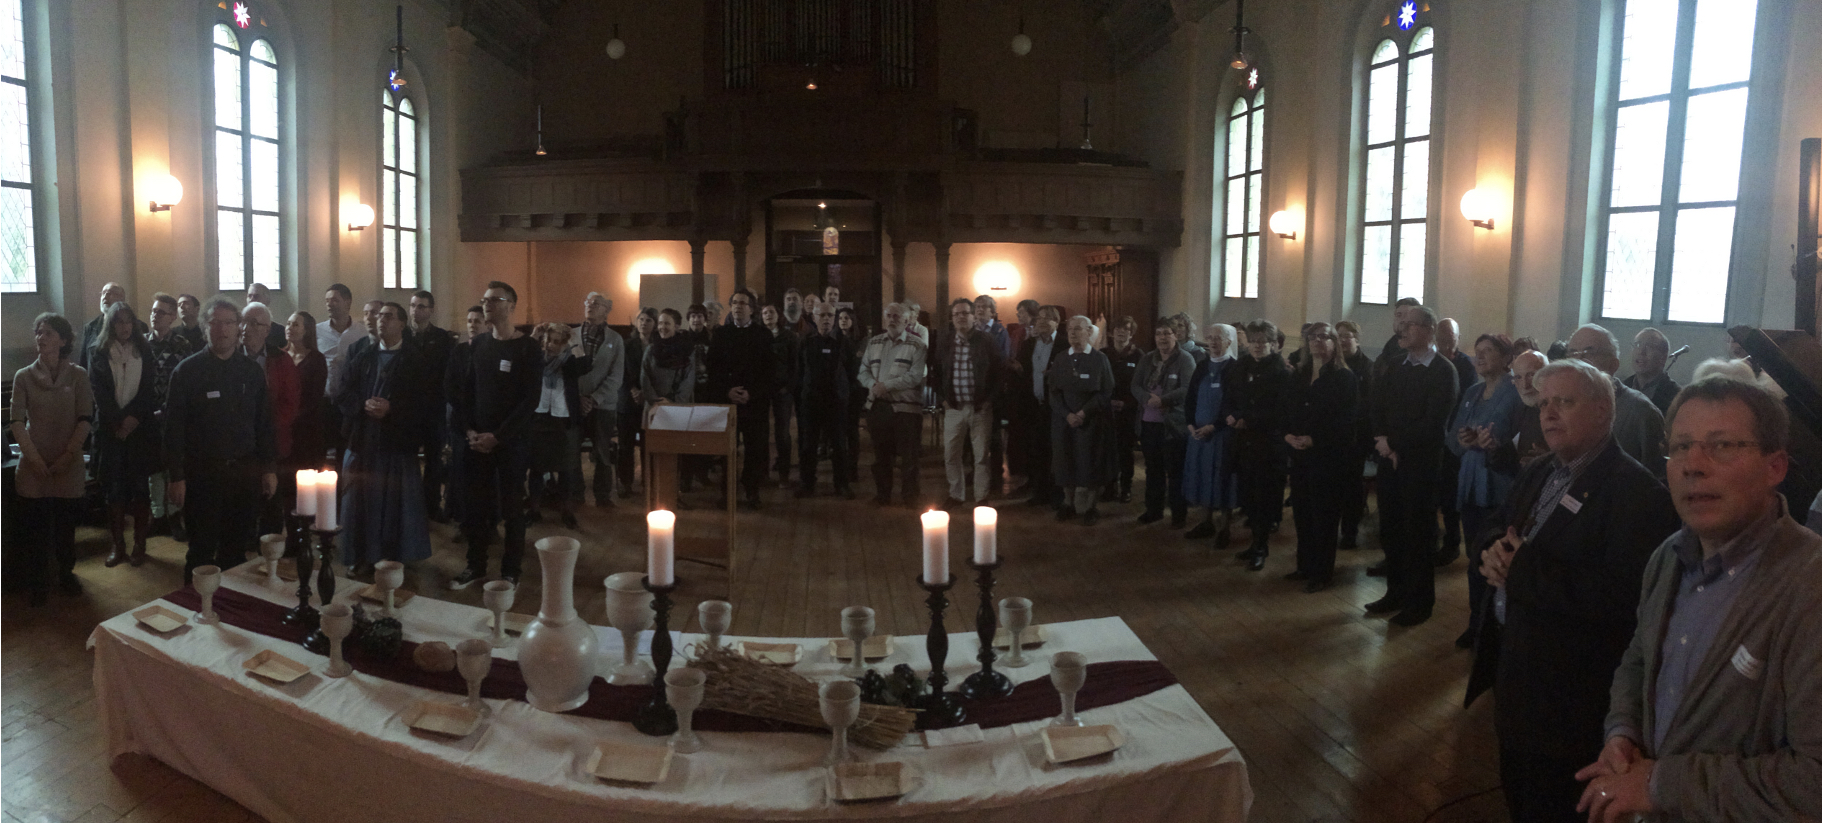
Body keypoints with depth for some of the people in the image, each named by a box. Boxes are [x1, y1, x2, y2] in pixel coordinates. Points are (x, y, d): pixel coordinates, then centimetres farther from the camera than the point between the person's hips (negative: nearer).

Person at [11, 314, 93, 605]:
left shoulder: (78, 375, 0)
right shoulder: (24, 377, 0)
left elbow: (85, 419, -3)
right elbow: (17, 422, -4)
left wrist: (67, 456, -9)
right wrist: (34, 458, -12)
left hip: (68, 465, 0)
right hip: (34, 467, 0)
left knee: (66, 524, 8)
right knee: (37, 526, 4)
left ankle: (66, 573, 27)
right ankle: (38, 584, 17)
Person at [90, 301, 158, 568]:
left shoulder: (144, 351, 8)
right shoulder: (98, 353, 6)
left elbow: (148, 389, 1)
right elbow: (99, 392, -2)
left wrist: (133, 417, -11)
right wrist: (118, 422, -12)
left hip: (140, 426, 0)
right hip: (110, 428, 0)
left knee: (140, 486, 1)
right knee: (114, 488, 1)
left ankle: (140, 544, 7)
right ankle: (117, 546, 7)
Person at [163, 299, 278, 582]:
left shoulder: (252, 371, 8)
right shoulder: (187, 370, -1)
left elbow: (265, 423, 10)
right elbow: (174, 427, -4)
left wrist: (270, 468, 6)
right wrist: (177, 476, -8)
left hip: (245, 471, 3)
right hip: (203, 472, -3)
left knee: (237, 548, 9)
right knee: (202, 550, 3)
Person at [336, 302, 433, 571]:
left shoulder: (415, 359, 0)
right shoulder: (362, 356, 11)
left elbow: (424, 400, -5)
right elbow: (343, 394, 8)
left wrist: (391, 408, -16)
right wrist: (364, 405, -11)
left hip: (398, 441, -3)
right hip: (363, 440, 3)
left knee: (395, 503, 1)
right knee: (361, 501, 4)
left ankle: (394, 557, 11)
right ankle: (363, 556, 14)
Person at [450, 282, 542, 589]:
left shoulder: (528, 348, -7)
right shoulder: (478, 344, 8)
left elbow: (530, 400, -11)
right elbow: (465, 389, 12)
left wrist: (497, 436, -14)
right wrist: (470, 430, -2)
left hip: (512, 440, -4)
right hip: (478, 440, 4)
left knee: (511, 506, 3)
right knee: (475, 503, 7)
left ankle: (510, 570, 14)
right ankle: (476, 565, 21)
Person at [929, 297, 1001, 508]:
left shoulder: (986, 341, -3)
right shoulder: (943, 343, 6)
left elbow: (996, 372, 0)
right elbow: (935, 373, 13)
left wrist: (987, 398, -5)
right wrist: (943, 398, 5)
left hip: (980, 407, -2)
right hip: (954, 407, 3)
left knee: (982, 455, 3)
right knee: (951, 455, 5)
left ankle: (981, 497, 13)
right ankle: (956, 495, 19)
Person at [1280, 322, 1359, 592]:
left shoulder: (1343, 377, -6)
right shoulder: (1298, 376, 13)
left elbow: (1346, 419, -13)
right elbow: (1285, 410, 12)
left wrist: (1314, 439, -19)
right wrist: (1288, 434, -7)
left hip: (1329, 456, -6)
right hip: (1300, 455, 6)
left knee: (1323, 514, 0)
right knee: (1301, 511, 10)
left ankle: (1322, 572, 10)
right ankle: (1305, 566, 22)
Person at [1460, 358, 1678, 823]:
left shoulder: (1634, 491, -20)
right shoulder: (1538, 474, 11)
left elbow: (1619, 594, -30)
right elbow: (1494, 529, 16)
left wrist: (1522, 569, -24)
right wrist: (1495, 548, -9)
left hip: (1568, 693, -8)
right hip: (1514, 659, 8)